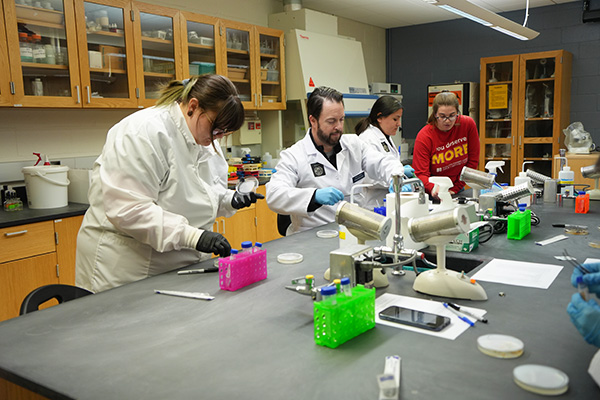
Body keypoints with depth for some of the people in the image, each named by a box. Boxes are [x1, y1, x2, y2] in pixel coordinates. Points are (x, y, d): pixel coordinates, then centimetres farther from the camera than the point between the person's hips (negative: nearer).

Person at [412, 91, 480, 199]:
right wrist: (433, 188, -36)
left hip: (458, 191, 1)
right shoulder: (424, 137, -13)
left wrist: (455, 188, -3)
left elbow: (473, 160, 1)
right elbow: (421, 173, -15)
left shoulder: (468, 124, -6)